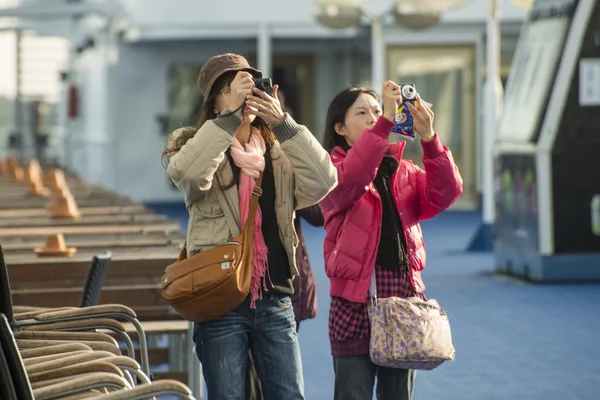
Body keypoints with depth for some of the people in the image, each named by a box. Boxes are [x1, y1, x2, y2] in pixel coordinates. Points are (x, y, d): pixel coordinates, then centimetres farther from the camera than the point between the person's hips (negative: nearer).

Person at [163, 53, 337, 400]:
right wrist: (230, 114, -25)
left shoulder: (277, 151, 10)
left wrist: (283, 123, -16)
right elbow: (186, 173, -23)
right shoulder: (196, 145, 2)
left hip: (275, 298, 3)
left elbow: (323, 182, -8)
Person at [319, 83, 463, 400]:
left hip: (405, 296, 5)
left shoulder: (403, 171, 14)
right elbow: (350, 180, -24)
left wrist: (429, 139, -19)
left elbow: (444, 195, -4)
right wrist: (386, 122, -30)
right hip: (356, 299, -4)